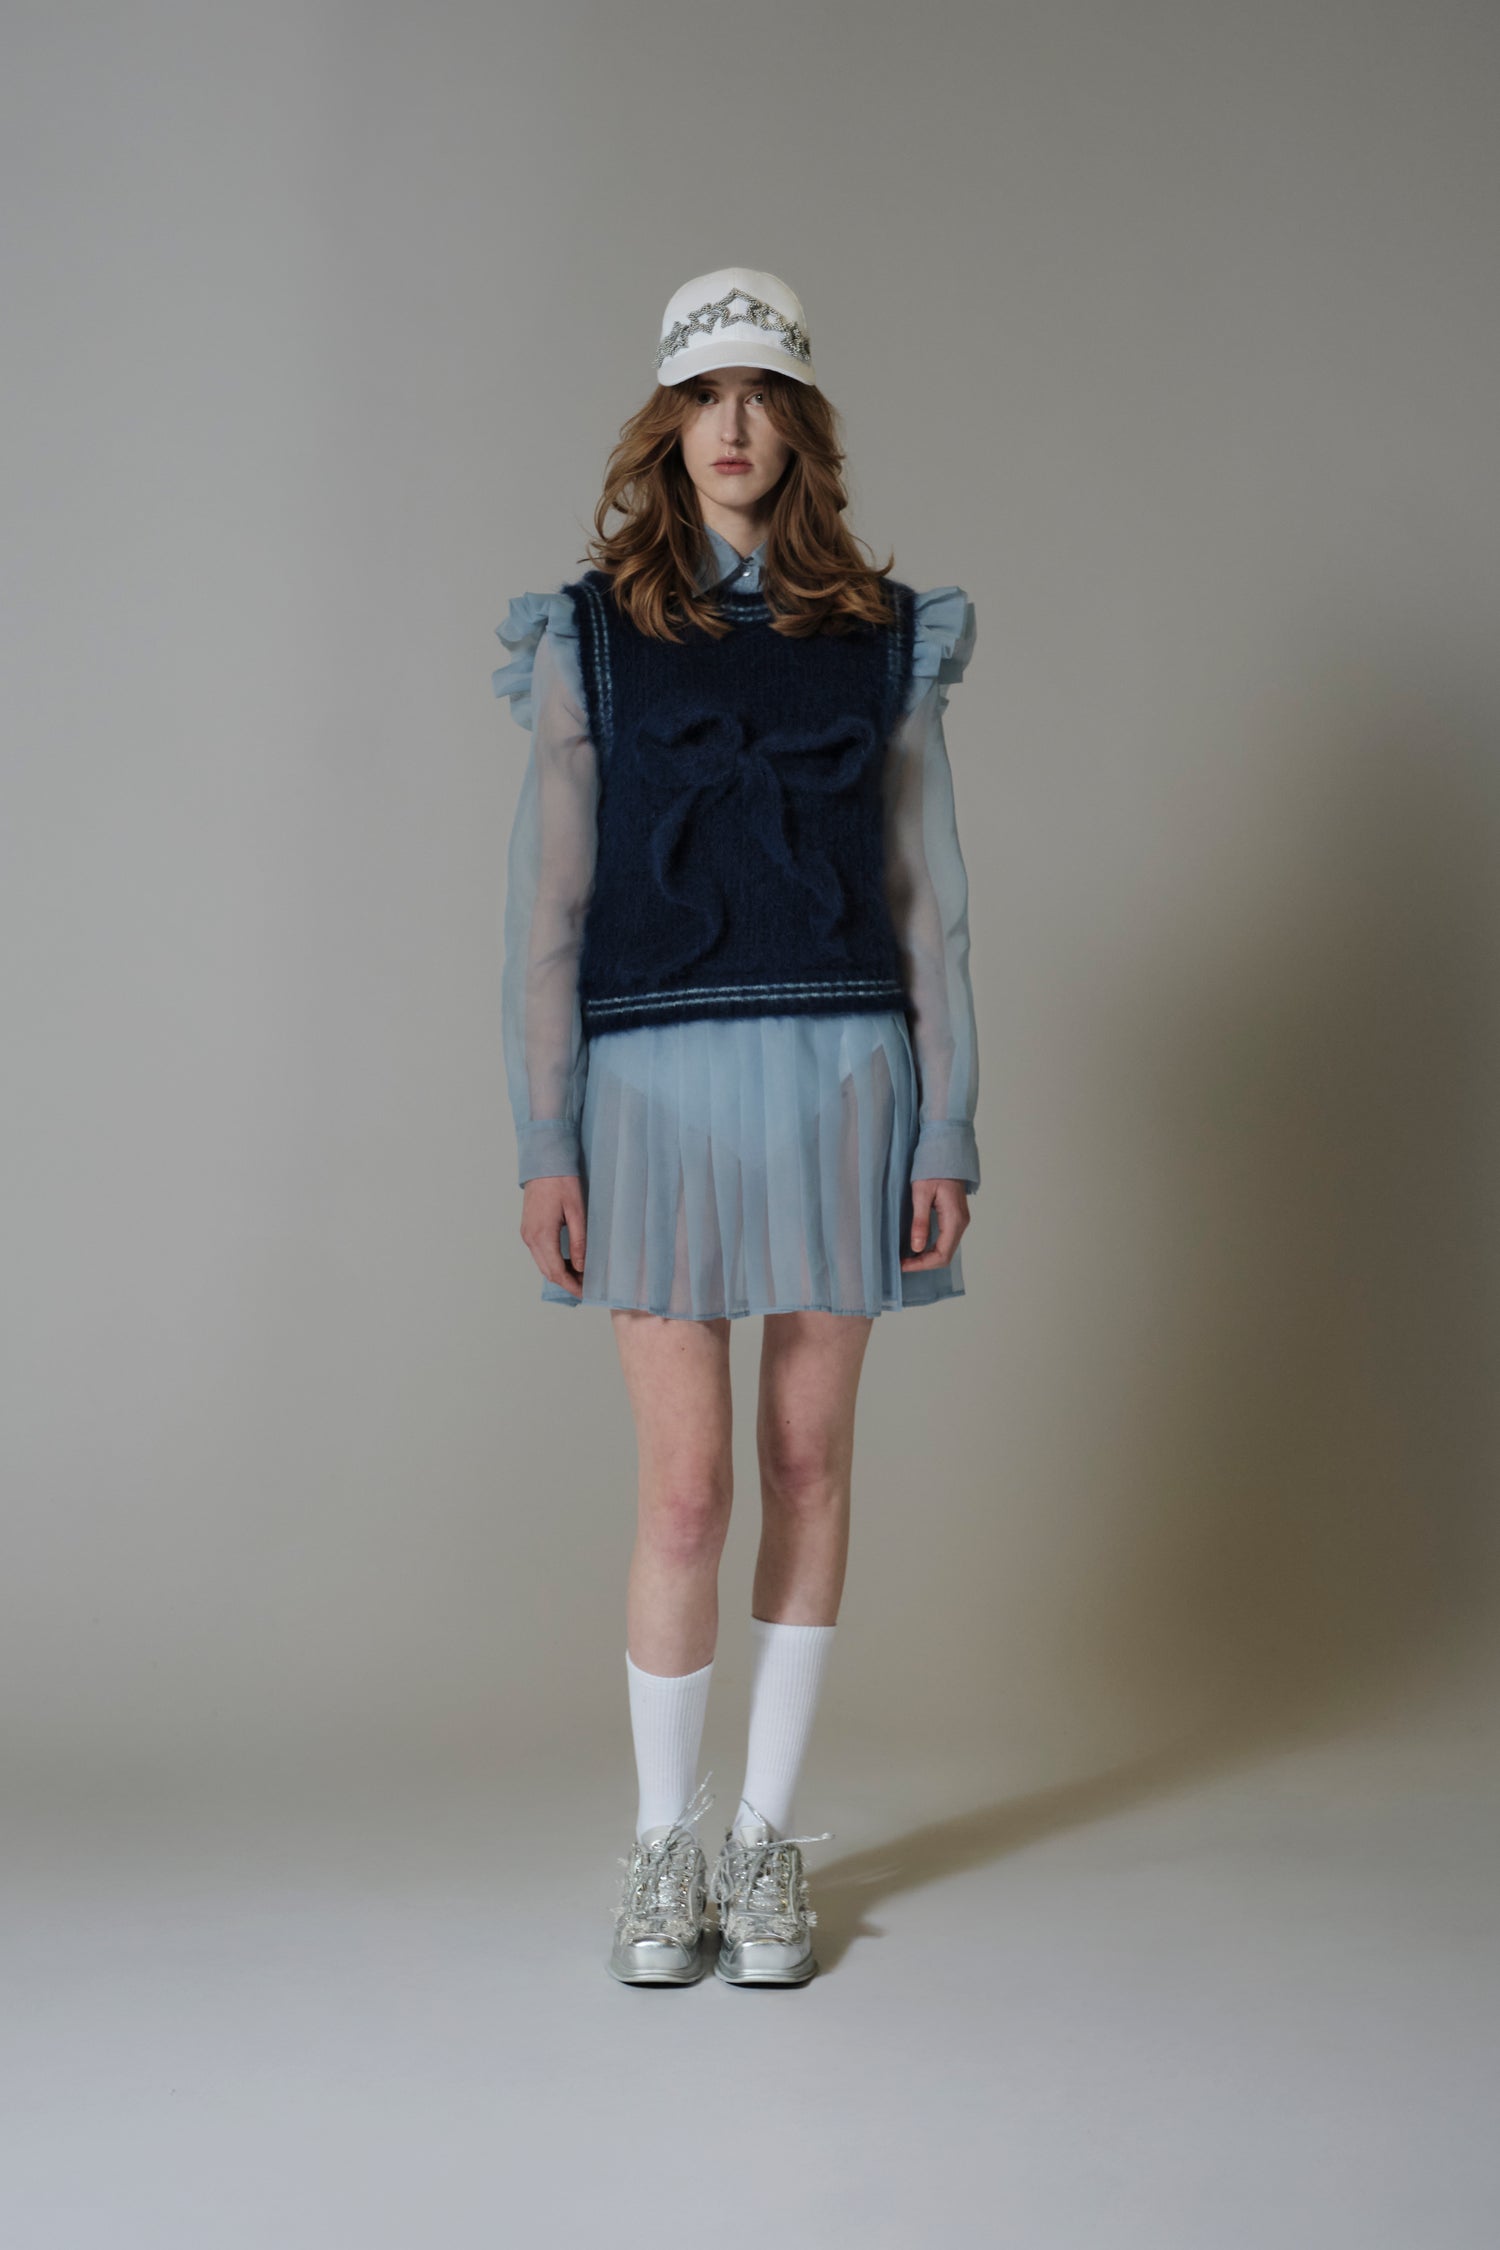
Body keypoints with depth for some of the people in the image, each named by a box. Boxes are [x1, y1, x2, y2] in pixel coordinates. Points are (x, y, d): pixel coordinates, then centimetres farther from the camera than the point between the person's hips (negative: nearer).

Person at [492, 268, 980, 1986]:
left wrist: (949, 1133, 1)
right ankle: (663, 1849, 15)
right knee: (684, 1490, -4)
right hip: (661, 1082, -1)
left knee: (807, 1460, 6)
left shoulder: (882, 637, 7)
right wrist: (544, 1147, -4)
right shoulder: (592, 635, 4)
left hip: (841, 1074, 2)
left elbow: (929, 902, 7)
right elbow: (547, 906, 2)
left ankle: (766, 1842, 20)